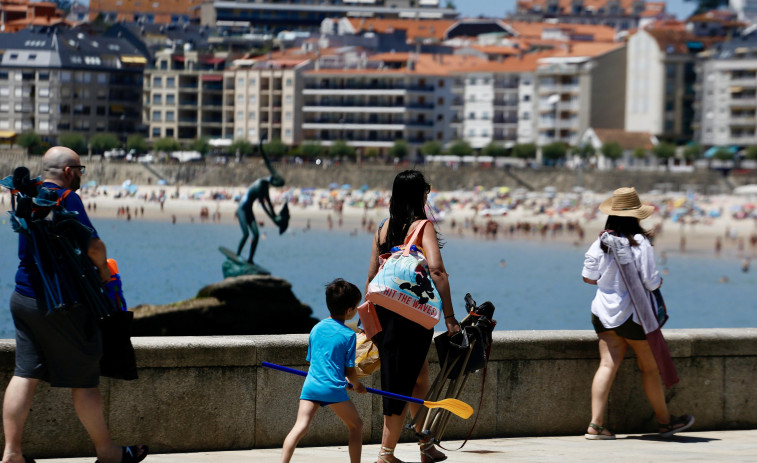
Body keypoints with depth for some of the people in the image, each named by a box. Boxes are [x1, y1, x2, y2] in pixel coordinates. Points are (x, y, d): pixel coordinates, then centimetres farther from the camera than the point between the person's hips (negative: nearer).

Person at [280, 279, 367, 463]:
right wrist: (357, 386, 25)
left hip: (311, 385, 4)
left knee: (300, 427, -8)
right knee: (356, 425, 15)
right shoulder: (348, 335, -1)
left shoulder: (316, 328, 15)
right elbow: (350, 370, 2)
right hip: (333, 388, -4)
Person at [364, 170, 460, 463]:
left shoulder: (384, 228, 8)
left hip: (384, 310, 6)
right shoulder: (422, 226, -9)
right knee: (402, 382, 2)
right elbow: (436, 269, -22)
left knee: (420, 376, 21)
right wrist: (449, 315, -20)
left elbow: (371, 276, 12)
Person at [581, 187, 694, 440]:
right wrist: (659, 279, 6)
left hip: (603, 312, 5)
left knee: (607, 364, 2)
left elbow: (589, 277, 4)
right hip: (632, 315, -5)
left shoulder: (600, 243, -2)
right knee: (650, 367, 10)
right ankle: (665, 421, 25)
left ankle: (596, 424, -8)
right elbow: (651, 282, -17)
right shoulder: (640, 243, -17)